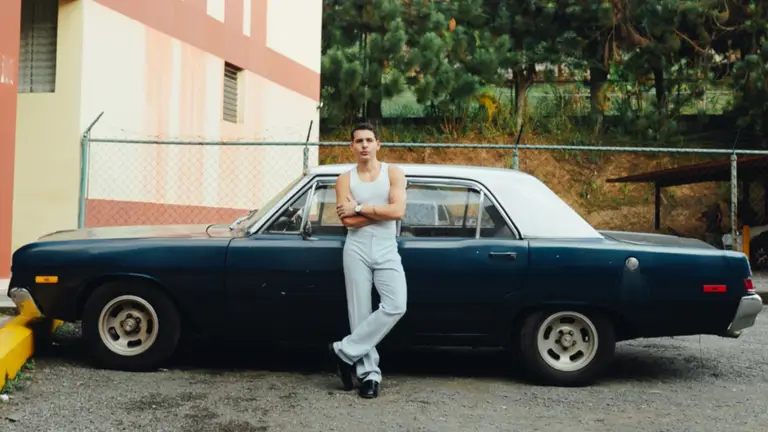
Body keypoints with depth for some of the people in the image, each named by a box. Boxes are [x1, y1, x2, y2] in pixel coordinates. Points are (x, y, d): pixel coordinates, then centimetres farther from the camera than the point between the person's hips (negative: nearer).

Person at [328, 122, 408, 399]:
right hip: (356, 249, 0)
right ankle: (369, 372, 5)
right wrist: (382, 211, -7)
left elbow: (398, 211, -11)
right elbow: (348, 220, -7)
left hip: (387, 250, 0)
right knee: (360, 312, -2)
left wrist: (360, 208, -8)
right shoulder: (345, 180, 7)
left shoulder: (393, 174, 5)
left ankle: (345, 351, -7)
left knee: (396, 306, -17)